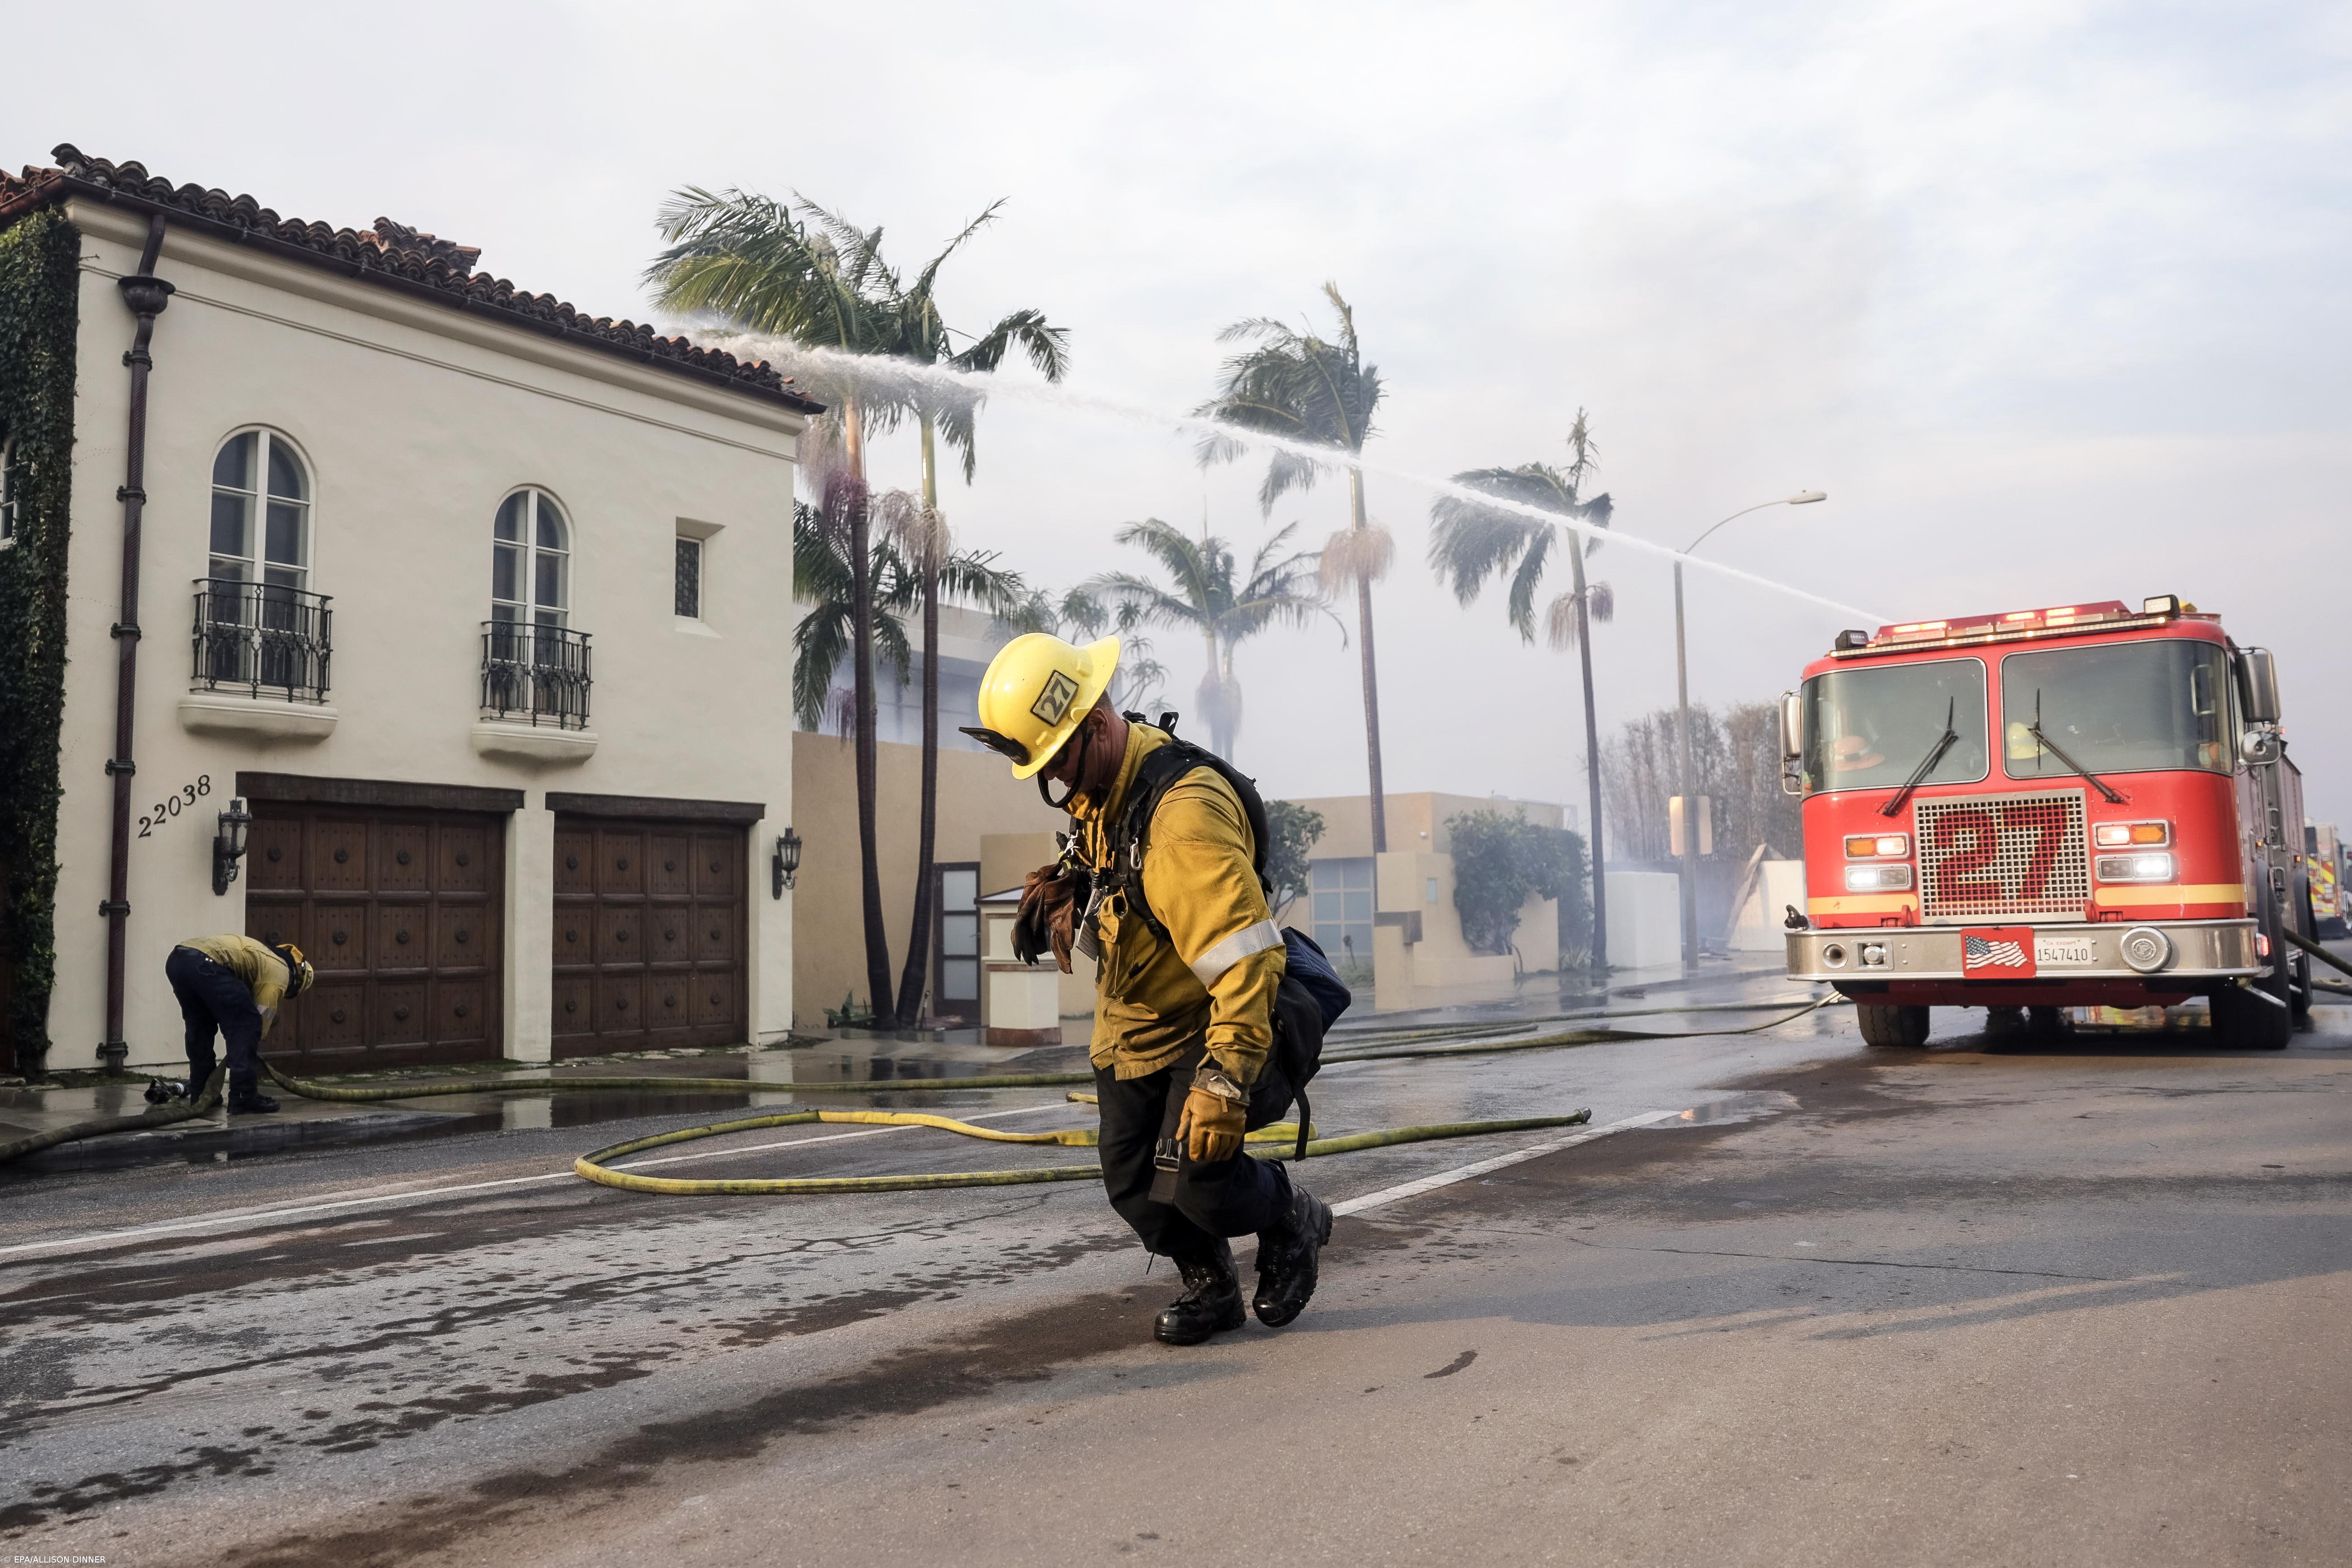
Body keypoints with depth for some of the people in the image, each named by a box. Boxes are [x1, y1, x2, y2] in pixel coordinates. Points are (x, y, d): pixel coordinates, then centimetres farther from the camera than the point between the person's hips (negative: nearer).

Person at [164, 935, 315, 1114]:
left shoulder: (262, 957, 37)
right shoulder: (280, 972, 12)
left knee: (200, 1026, 25)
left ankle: (200, 1094, 28)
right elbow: (263, 1018, 8)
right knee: (248, 1024, 0)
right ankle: (244, 1098, -1)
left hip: (176, 959, 9)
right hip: (205, 963, -9)